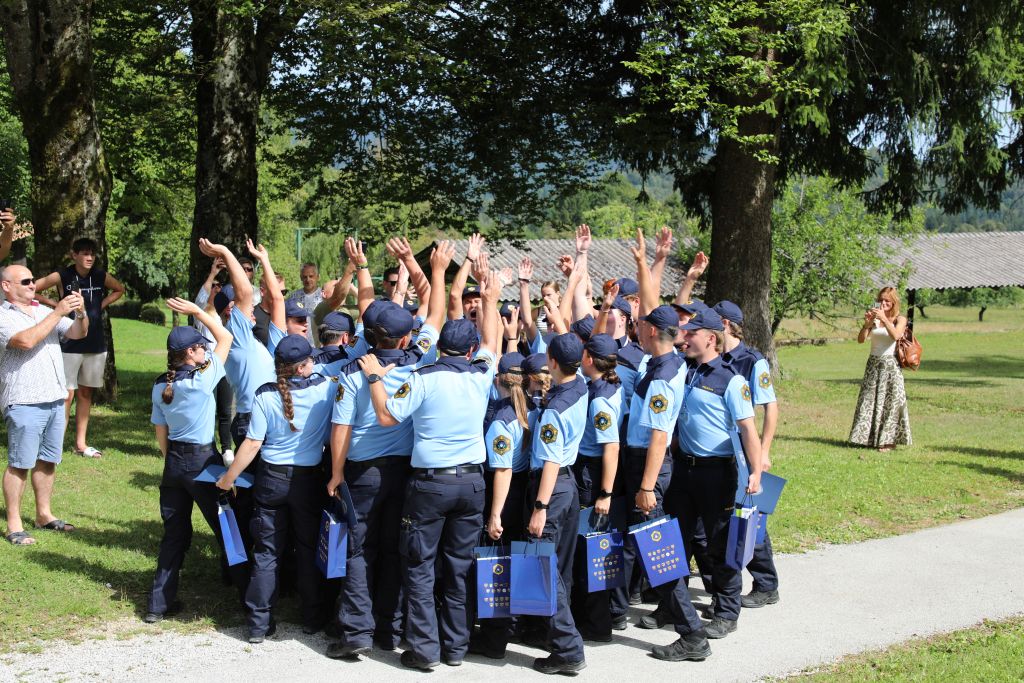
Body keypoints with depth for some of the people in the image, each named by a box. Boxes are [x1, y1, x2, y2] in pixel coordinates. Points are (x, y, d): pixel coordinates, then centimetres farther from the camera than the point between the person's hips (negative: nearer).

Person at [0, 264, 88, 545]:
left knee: (48, 460, 13)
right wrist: (58, 312, -19)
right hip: (24, 402, -7)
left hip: (55, 398, 7)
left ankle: (44, 514, 24)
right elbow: (26, 340, -22)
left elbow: (78, 333, 9)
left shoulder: (44, 311, 15)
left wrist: (80, 313, -12)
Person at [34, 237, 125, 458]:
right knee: (67, 394, -8)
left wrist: (102, 304, 6)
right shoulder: (62, 277, -9)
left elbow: (119, 290, 21)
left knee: (86, 393, 12)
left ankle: (80, 443, 20)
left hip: (95, 346, 5)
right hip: (70, 346, -5)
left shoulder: (101, 276, 2)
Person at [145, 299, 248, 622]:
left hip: (174, 462, 6)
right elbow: (225, 338, -6)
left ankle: (159, 604, 15)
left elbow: (161, 433, 8)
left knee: (174, 534, 13)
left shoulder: (160, 386, 2)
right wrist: (197, 311, -1)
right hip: (203, 461, -6)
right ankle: (248, 594, 13)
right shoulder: (203, 379, -15)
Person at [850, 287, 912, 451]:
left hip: (890, 365, -4)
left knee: (890, 401, -3)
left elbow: (896, 335, -21)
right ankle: (871, 438, 13)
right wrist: (867, 323, -16)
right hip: (873, 363, 4)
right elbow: (861, 340, -3)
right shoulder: (874, 319, 7)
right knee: (869, 400, 5)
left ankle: (889, 440, 2)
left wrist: (884, 318, -25)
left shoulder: (900, 320, 0)